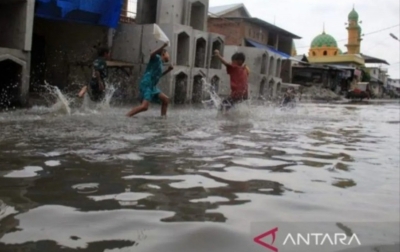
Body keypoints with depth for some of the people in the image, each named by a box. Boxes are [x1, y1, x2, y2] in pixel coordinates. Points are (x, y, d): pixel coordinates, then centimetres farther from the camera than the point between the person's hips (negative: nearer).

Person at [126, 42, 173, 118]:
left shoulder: (160, 63, 23)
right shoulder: (157, 58, -1)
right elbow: (152, 55, -26)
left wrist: (168, 70, 29)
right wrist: (163, 47, -36)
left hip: (152, 86, 10)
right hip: (146, 85, -10)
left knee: (166, 99, 12)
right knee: (144, 106, -22)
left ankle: (163, 117, 14)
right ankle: (126, 117, -18)